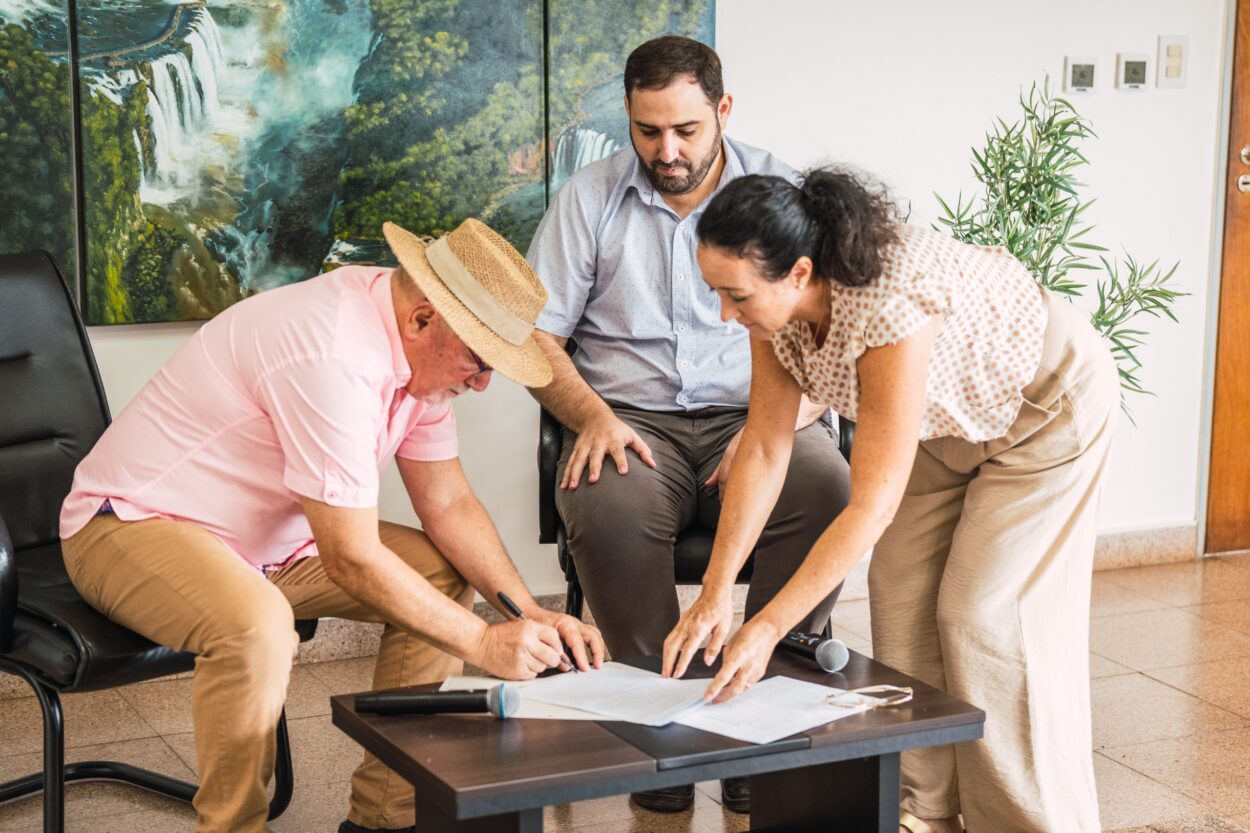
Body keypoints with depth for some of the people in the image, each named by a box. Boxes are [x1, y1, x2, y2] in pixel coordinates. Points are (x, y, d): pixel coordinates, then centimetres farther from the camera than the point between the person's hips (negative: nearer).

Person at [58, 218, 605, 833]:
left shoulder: (419, 350, -2)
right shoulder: (335, 361, -32)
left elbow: (448, 503, 5)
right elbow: (352, 559, -28)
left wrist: (530, 614, -7)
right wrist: (484, 644, -22)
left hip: (266, 539, 9)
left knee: (445, 575, 0)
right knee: (258, 626, -38)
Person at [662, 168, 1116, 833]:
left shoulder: (890, 307, -43)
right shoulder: (775, 302, -21)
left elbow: (873, 504, -40)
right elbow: (763, 450, -15)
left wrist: (768, 628, -41)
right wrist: (713, 596, -20)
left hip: (1047, 403, -7)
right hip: (949, 416, 7)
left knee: (985, 614, -10)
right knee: (900, 593, 1)